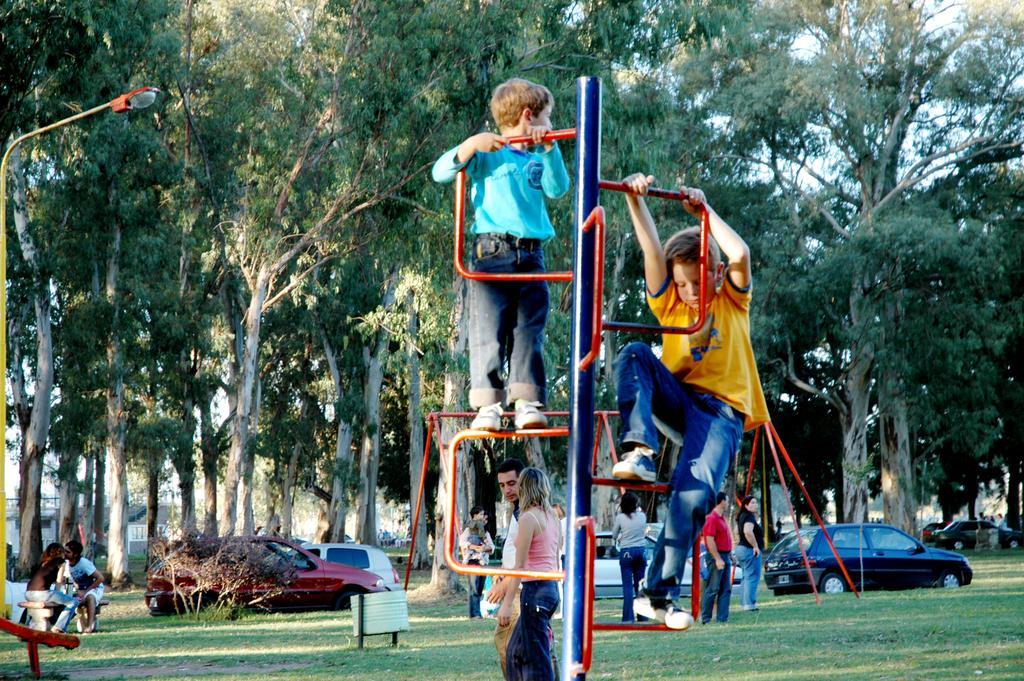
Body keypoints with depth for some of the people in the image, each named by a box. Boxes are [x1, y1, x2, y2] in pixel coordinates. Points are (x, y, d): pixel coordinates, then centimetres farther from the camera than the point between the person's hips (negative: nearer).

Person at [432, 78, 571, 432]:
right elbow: (441, 172, -4)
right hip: (493, 253, -5)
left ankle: (527, 403, -2)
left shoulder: (537, 159, 20)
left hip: (531, 256, 5)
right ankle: (487, 405, -8)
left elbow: (558, 188, 3)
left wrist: (549, 148, -7)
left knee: (529, 332, -1)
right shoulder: (488, 154, 4)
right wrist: (472, 144, -17)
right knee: (488, 333, -7)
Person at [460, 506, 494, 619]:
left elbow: (492, 546, 13)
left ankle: (478, 612, 8)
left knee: (480, 590, 6)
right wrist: (476, 547, -22)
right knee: (474, 589, -11)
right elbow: (462, 542, -14)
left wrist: (487, 548, -10)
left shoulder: (485, 531, 20)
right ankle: (474, 614, -14)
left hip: (483, 562, 6)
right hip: (473, 560, -6)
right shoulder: (469, 529, 1)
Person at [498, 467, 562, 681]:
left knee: (537, 656, -5)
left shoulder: (529, 518, -12)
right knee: (517, 650, 19)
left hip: (535, 589, -9)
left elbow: (519, 566, -14)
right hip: (551, 588, 9)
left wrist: (506, 604, -12)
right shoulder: (553, 517, 12)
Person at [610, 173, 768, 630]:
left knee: (695, 490, -28)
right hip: (678, 399, 3)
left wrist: (704, 209, -7)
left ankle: (658, 592, -28)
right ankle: (639, 450, -41)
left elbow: (740, 254, -13)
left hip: (722, 409, -3)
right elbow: (652, 251, -3)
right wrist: (636, 201, -15)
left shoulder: (732, 301, 7)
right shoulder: (669, 303, 11)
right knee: (635, 356, -25)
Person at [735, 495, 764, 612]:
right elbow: (748, 531, -31)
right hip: (750, 551, -11)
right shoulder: (749, 517, -15)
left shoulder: (742, 516, 16)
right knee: (752, 577, -9)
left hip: (741, 549, 11)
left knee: (747, 578, 15)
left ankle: (744, 603, 17)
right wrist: (755, 546, -22)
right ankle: (749, 603, -13)